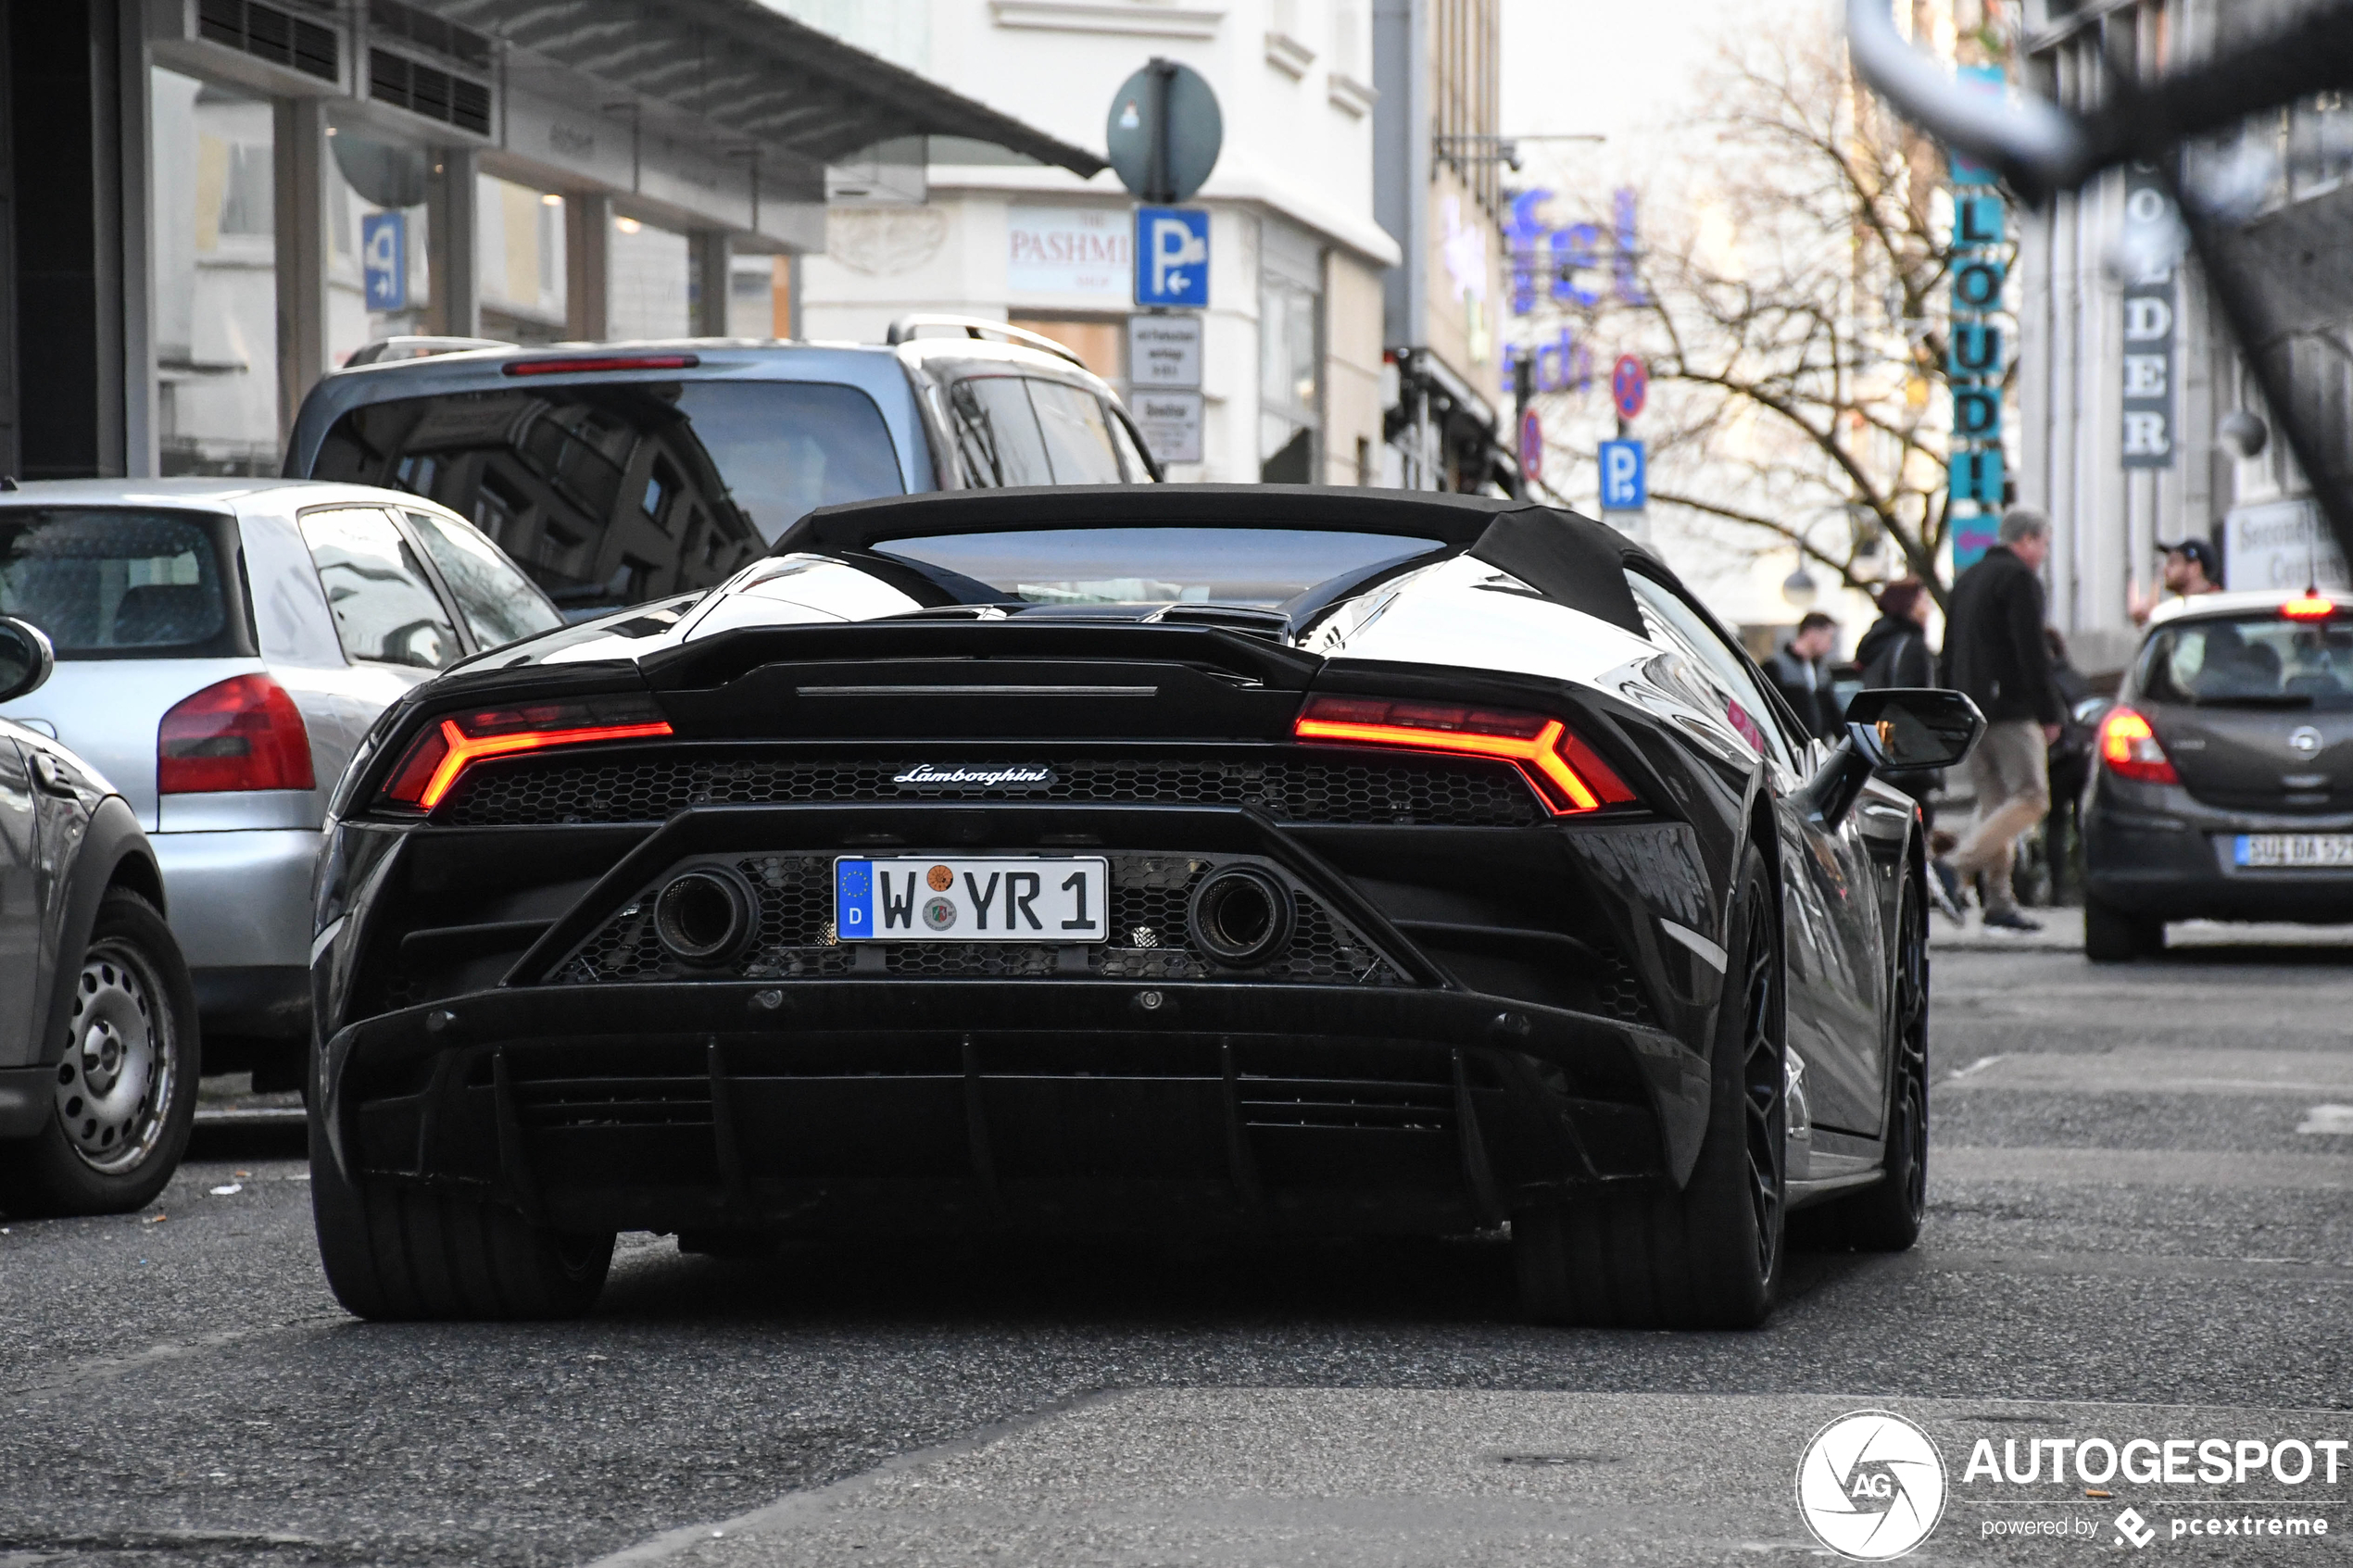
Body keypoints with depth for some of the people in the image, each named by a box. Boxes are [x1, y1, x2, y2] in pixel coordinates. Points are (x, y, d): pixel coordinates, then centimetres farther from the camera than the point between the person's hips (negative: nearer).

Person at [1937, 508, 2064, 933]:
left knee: (1994, 802, 11)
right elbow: (2031, 653, -15)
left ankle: (1999, 898, 4)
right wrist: (2049, 714, -12)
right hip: (2011, 712, -9)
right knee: (2031, 798, -10)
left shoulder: (1968, 579, 20)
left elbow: (1949, 654, 23)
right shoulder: (2019, 579, -7)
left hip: (1971, 713, 9)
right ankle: (1956, 868, -24)